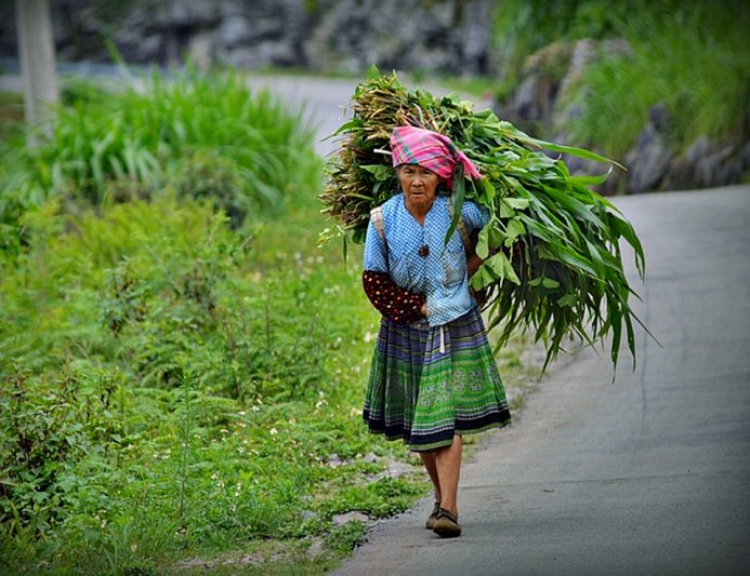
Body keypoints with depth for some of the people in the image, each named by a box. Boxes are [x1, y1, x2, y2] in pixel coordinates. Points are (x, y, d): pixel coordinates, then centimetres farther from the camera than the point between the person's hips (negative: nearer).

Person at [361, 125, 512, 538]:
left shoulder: (458, 211, -9)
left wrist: (473, 266, 0)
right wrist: (418, 307, -10)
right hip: (406, 330, 2)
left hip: (454, 327, -2)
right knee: (415, 419, 9)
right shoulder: (383, 220, -8)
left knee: (446, 416, -12)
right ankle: (441, 496, 27)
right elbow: (374, 281, -5)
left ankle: (448, 507, -17)